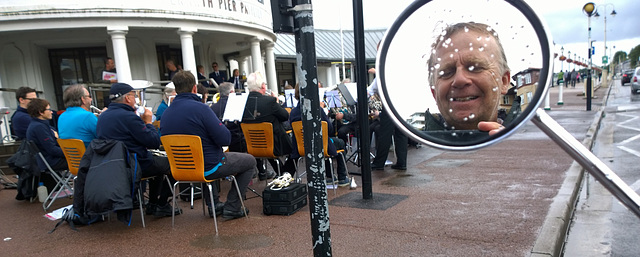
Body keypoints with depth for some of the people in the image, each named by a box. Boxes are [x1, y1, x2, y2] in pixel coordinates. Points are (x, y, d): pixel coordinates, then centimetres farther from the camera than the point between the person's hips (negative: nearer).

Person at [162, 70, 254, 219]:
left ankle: (213, 205, 35)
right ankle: (232, 208, 10)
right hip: (207, 169, -7)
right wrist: (221, 125, -1)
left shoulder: (166, 113, -1)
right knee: (250, 161, 12)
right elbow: (225, 139, -23)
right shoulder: (200, 108, -22)